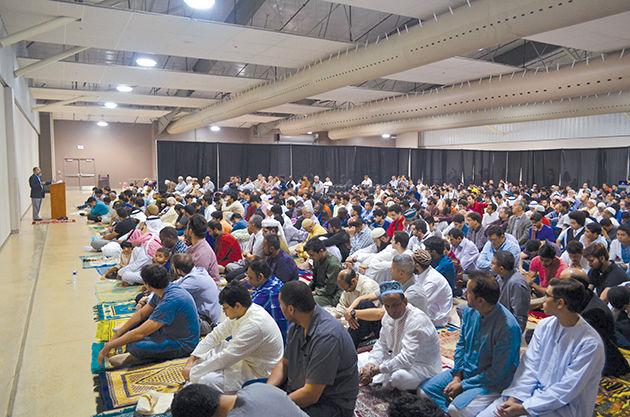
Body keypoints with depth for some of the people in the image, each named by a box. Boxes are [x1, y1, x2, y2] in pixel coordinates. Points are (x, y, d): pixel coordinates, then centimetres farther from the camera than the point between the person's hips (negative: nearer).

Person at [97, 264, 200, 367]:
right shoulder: (163, 290, -2)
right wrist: (116, 335, 6)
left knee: (134, 346, -26)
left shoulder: (171, 301, -31)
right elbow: (141, 314, 10)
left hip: (183, 345, -9)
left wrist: (109, 346, -17)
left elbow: (140, 333, -27)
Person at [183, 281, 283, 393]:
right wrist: (192, 358, -1)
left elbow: (226, 358, -28)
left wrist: (192, 372, -19)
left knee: (204, 380, -24)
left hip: (258, 374, -10)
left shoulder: (255, 324, -31)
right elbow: (217, 334, 7)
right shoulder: (241, 313, -4)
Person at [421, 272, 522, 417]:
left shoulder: (508, 327, -28)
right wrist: (457, 375, -3)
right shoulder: (470, 311, -6)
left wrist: (463, 385, -16)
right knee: (426, 389, -2)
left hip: (491, 382, -7)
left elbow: (498, 373, -22)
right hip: (464, 371, 7)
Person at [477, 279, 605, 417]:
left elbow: (566, 390, -20)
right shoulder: (545, 326, -2)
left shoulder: (590, 343, -19)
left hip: (564, 406, -5)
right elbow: (529, 366, -2)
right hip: (533, 391, 5)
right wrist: (513, 398, -15)